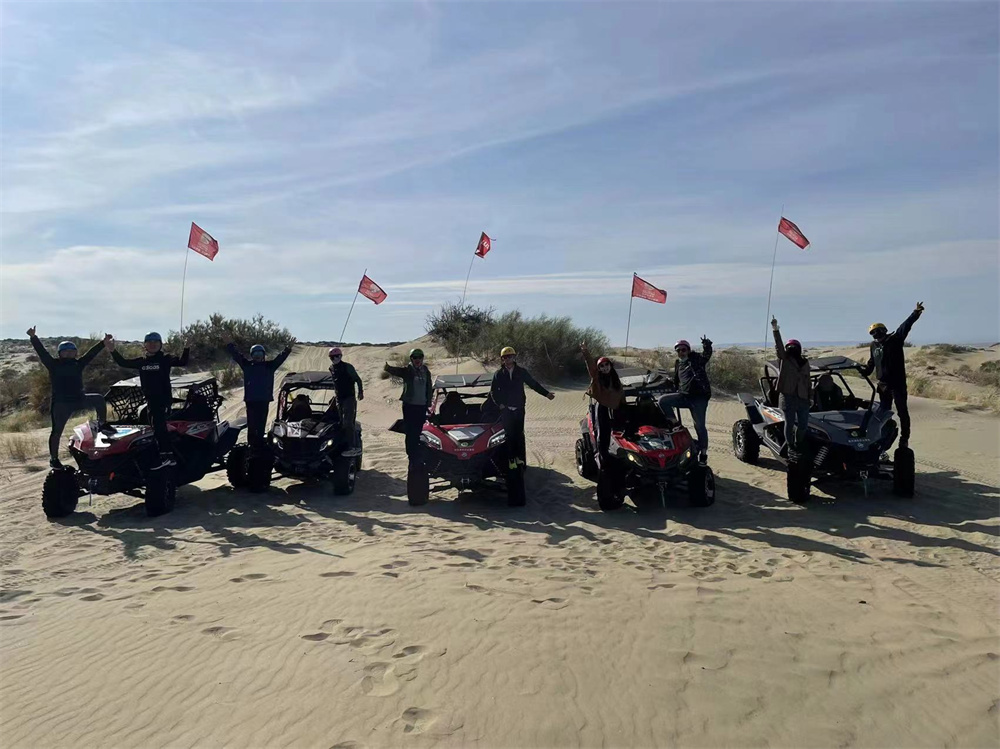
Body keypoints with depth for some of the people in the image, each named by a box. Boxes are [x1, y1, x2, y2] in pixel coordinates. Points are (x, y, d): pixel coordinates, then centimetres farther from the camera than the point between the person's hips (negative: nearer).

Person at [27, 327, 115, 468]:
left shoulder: (78, 364, 9)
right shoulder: (53, 364, 0)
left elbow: (91, 353, 8)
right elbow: (41, 351, -11)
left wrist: (103, 342, 5)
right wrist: (33, 338, -22)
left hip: (79, 399, 4)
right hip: (60, 402, -4)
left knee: (99, 399, -16)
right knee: (57, 431, 0)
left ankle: (102, 424, -1)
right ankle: (53, 458, 11)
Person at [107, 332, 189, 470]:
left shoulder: (165, 359, -2)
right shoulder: (141, 361, 12)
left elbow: (182, 362, -9)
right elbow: (123, 362, 14)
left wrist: (186, 348, -22)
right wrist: (112, 350, 4)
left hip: (164, 398, -7)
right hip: (150, 399, 7)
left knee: (158, 426, -18)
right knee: (160, 428, 10)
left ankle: (164, 456, -18)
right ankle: (170, 456, 17)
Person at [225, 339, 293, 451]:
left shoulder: (269, 366, 3)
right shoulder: (247, 365, 5)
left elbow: (279, 358, -7)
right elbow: (236, 356, 1)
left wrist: (287, 350, -22)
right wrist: (230, 346, -11)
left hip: (264, 399, 0)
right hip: (250, 399, 0)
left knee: (261, 423, 7)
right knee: (251, 423, 4)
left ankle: (260, 441, 17)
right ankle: (252, 442, 13)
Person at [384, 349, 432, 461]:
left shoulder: (426, 371, 8)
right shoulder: (407, 370, -6)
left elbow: (429, 388, 15)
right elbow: (397, 371, -28)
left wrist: (428, 403, 13)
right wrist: (389, 368, -51)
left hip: (422, 405, 5)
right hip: (410, 405, -4)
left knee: (418, 431, 13)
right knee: (411, 432, -3)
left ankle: (416, 454, 25)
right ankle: (412, 454, 3)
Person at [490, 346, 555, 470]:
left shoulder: (521, 372, 2)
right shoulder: (499, 374, 2)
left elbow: (533, 384, 8)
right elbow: (493, 391, 8)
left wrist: (546, 393, 5)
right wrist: (500, 403, -3)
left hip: (519, 408, 0)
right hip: (506, 409, 0)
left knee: (519, 433, 1)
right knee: (509, 434, 1)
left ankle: (520, 456, 8)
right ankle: (511, 459, 5)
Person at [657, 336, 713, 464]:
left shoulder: (696, 358, 2)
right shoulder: (678, 364, 19)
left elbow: (706, 355, -19)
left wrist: (707, 346, -38)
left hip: (699, 397, -5)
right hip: (683, 396, 6)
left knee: (700, 426, -5)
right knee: (663, 400, -12)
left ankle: (703, 453, 6)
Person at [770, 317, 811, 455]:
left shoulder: (804, 362, 15)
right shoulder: (784, 359, 3)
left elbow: (808, 380, 18)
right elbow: (779, 346, -14)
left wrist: (811, 396, 14)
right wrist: (775, 330, -28)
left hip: (802, 397, 3)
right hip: (787, 396, -3)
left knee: (803, 424, 2)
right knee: (790, 423, 0)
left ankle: (799, 444, 30)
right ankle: (790, 445, 23)